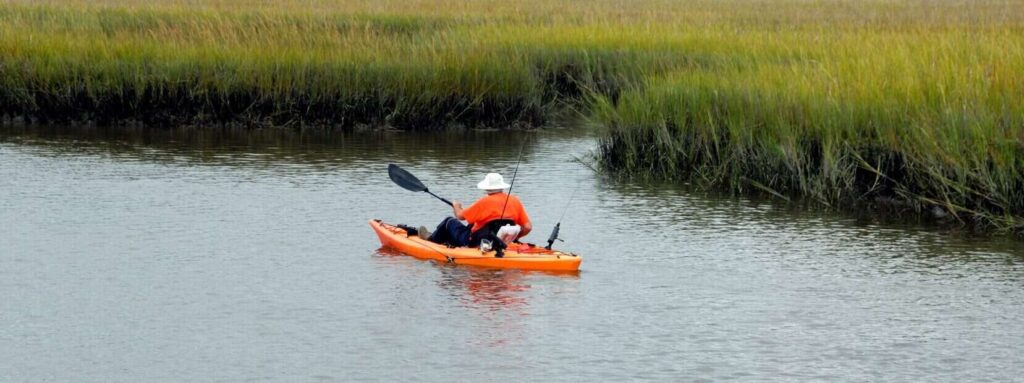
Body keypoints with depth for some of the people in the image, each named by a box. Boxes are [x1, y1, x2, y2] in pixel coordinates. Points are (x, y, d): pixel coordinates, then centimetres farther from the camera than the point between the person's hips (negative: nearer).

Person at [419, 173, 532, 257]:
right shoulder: (515, 201, -6)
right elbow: (528, 227, -7)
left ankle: (431, 238, 41)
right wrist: (513, 237, 12)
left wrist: (456, 206, 15)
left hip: (475, 243, -6)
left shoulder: (485, 202, -20)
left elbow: (460, 216, -8)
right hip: (500, 244, 6)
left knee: (450, 221, 16)